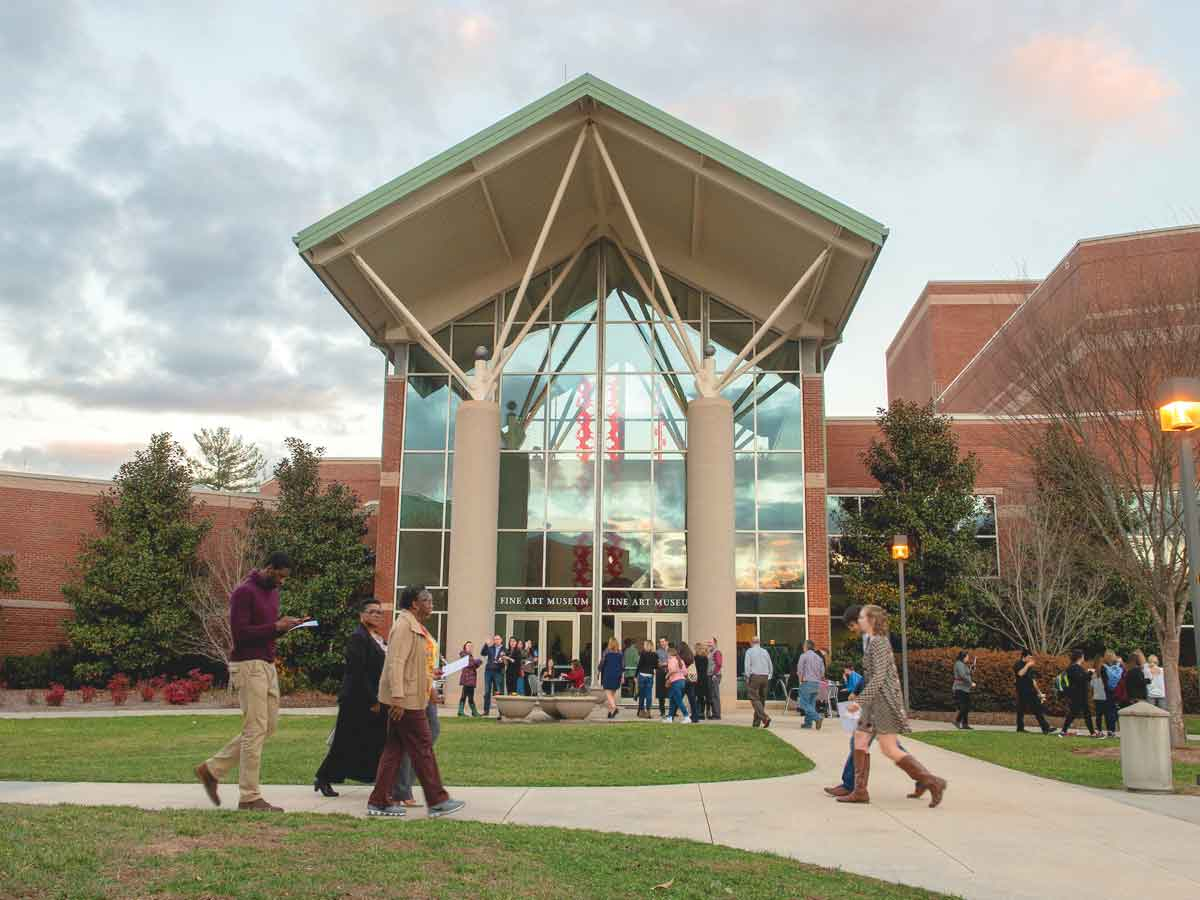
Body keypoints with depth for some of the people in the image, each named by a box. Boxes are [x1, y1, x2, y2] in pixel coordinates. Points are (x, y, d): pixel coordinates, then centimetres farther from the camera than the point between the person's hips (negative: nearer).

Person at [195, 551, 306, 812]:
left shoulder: (272, 592, 15)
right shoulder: (244, 592, -13)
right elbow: (239, 633, -19)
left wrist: (286, 624, 3)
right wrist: (276, 627, -19)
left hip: (267, 665, 9)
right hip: (249, 665, -9)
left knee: (268, 726, 12)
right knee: (255, 730, -5)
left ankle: (212, 769, 22)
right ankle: (249, 797, 3)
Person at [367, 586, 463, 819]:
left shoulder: (416, 626, 18)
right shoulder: (405, 625, -14)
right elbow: (396, 662, -22)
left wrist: (429, 690, 24)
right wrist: (398, 697, -27)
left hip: (414, 697, 10)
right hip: (405, 699, -10)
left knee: (395, 749, 10)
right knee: (422, 748, -3)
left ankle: (380, 802, 14)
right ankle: (437, 801, 4)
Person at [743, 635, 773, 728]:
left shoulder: (749, 651, 0)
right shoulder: (765, 652, 13)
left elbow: (747, 665, -9)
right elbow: (771, 666, 13)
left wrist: (747, 678, -3)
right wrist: (769, 677, 18)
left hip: (754, 676, -5)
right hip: (765, 677, 5)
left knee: (755, 699, -5)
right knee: (762, 699, 11)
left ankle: (765, 717, -24)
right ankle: (757, 722, 13)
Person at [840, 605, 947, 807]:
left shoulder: (878, 642, -14)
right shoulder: (873, 641, 16)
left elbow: (878, 677, -21)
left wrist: (860, 701, -23)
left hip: (884, 699, -10)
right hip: (876, 701, 10)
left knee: (889, 749, -9)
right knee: (859, 741, 6)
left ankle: (931, 781, -3)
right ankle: (860, 791, 7)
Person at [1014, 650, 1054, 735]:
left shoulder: (1030, 667, 17)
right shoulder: (1017, 665, -3)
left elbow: (1033, 681, 20)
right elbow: (1020, 673, -25)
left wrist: (1039, 692, 17)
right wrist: (1027, 665, -17)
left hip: (1031, 692, 7)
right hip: (1022, 692, -7)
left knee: (1038, 710, -1)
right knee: (1021, 710, -4)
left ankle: (1045, 728, -2)